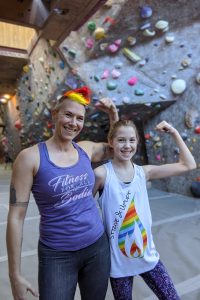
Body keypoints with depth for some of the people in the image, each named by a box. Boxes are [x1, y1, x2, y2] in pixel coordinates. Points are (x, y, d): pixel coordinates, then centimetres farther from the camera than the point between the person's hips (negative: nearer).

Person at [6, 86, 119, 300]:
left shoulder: (86, 149, -2)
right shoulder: (31, 157, -15)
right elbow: (15, 217, -11)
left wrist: (113, 114, 4)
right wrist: (15, 274, -8)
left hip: (97, 247, 5)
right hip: (57, 256, -4)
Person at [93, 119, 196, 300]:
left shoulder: (143, 172, -4)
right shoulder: (102, 174, -16)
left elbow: (188, 165, -1)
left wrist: (174, 133, -5)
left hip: (148, 255, 3)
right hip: (119, 260, -3)